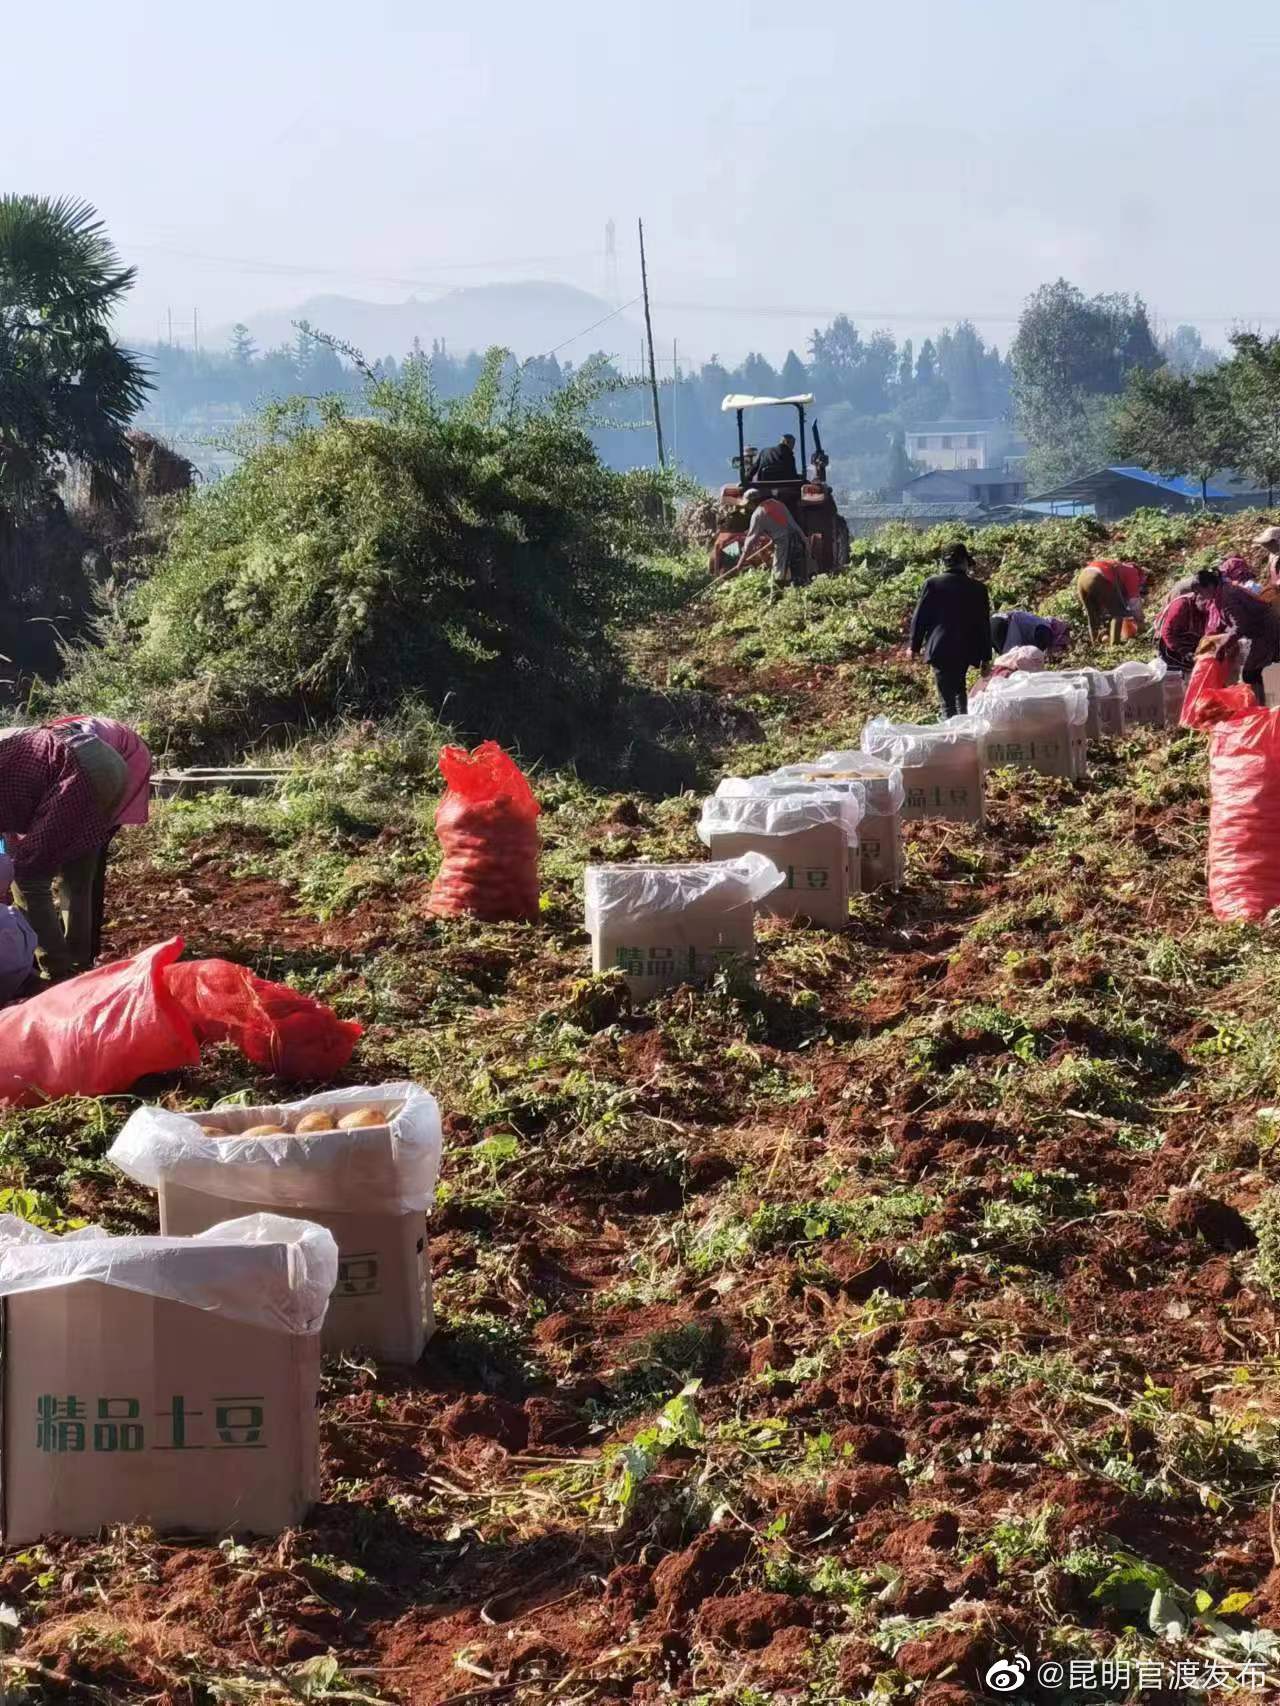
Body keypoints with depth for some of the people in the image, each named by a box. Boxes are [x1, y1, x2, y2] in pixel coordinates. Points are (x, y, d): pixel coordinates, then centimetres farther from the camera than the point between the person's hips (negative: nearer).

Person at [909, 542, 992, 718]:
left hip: (940, 650, -3)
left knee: (948, 699, -2)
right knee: (959, 687, 27)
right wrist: (985, 658, 11)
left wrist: (915, 646, 13)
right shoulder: (978, 588, 0)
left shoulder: (933, 583, -6)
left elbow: (920, 617, -1)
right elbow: (984, 625, 4)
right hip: (966, 651, 3)